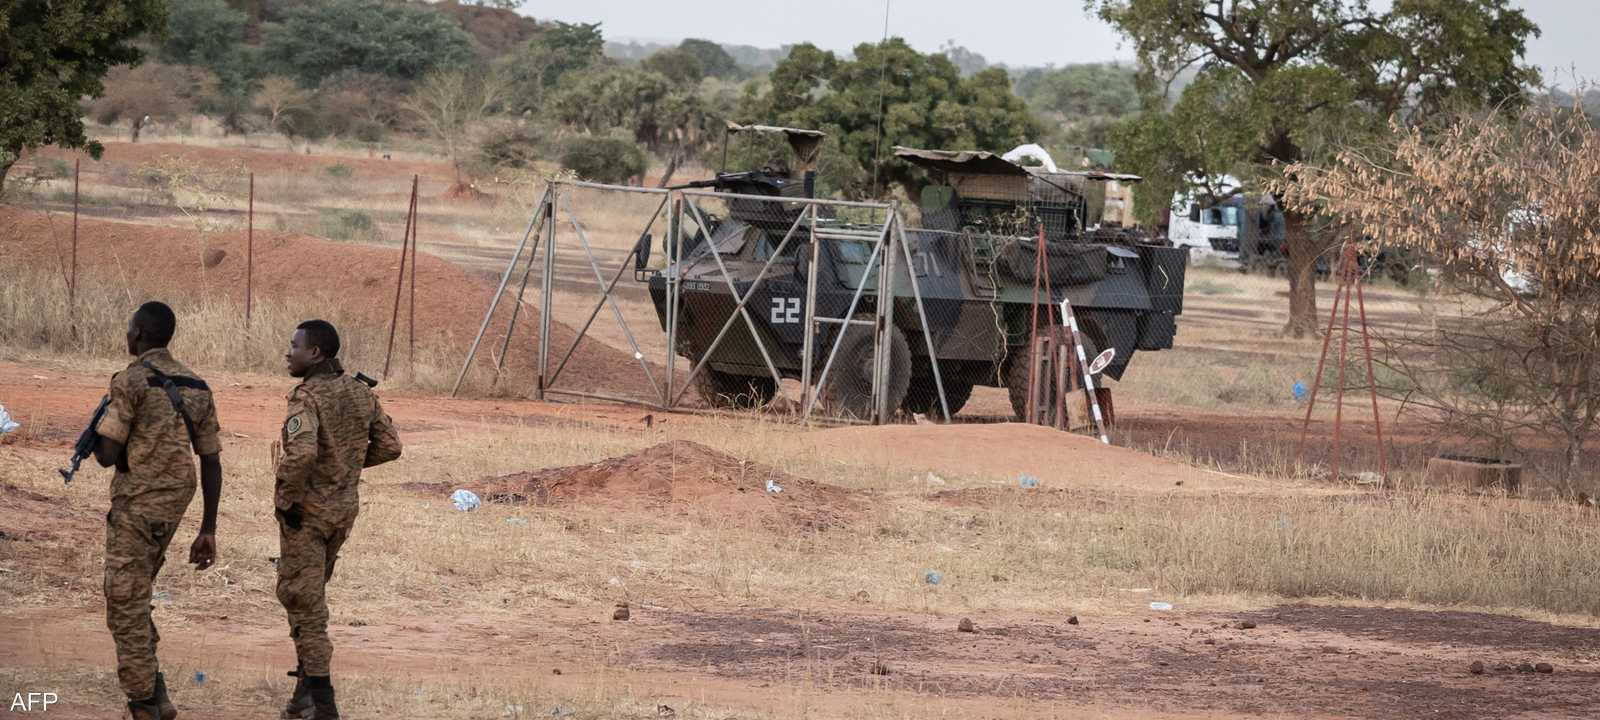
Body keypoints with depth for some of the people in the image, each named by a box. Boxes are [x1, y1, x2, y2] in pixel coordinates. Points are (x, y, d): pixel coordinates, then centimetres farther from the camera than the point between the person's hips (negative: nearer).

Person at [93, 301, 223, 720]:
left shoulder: (131, 381, -11)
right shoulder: (196, 388, 10)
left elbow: (107, 455, -16)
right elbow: (212, 463, 10)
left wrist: (95, 438, 9)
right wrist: (208, 531, 14)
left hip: (136, 508, -7)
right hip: (173, 509, 7)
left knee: (127, 613, -1)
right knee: (133, 599, 21)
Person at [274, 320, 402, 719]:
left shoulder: (307, 397, -22)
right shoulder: (361, 393, 2)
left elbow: (301, 452, -37)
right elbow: (389, 445, 7)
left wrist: (286, 498, -21)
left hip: (305, 510, -7)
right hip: (344, 507, 7)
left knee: (303, 601, 1)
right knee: (309, 592, 25)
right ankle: (306, 684, 27)